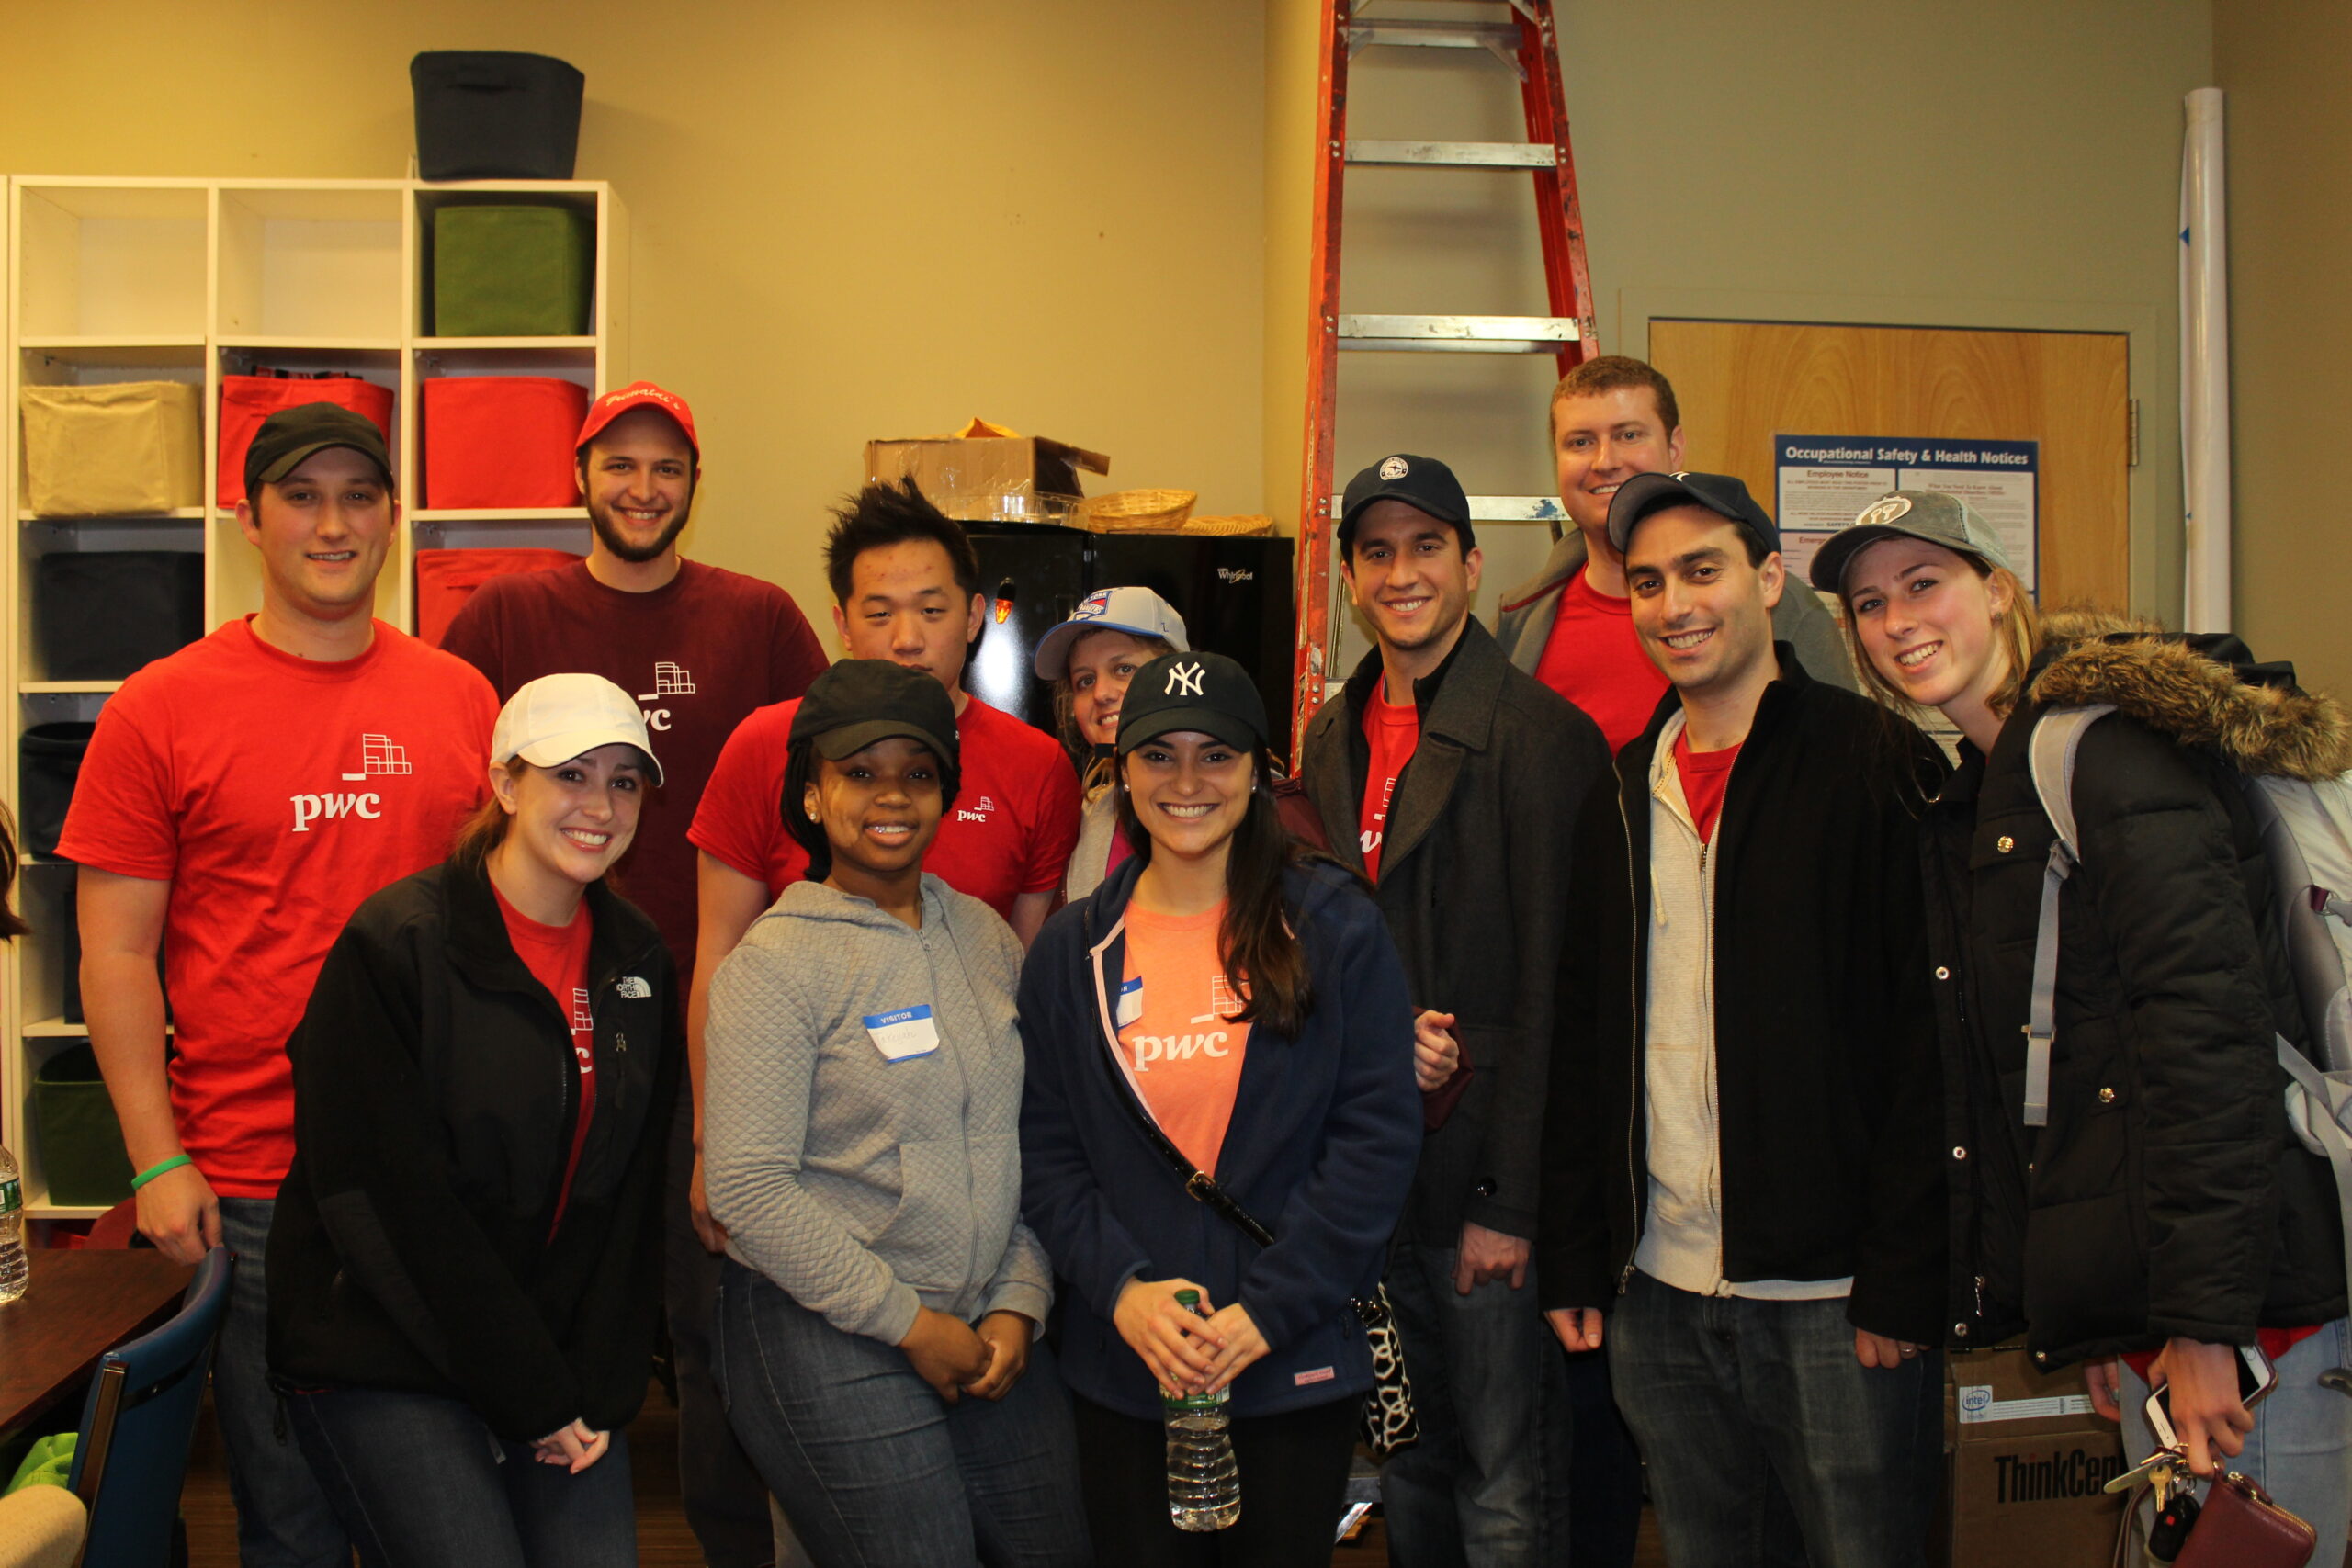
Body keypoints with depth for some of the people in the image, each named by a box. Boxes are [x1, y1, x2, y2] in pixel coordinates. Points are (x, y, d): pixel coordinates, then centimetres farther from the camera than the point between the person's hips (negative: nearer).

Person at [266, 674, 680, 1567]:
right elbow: (388, 1204, -15)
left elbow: (630, 1198, 8)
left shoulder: (637, 960, 6)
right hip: (384, 1369, -5)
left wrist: (599, 1391, -1)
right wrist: (536, 1399, -13)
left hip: (568, 1366, 5)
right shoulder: (394, 946, -11)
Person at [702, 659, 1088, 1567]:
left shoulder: (985, 936, 8)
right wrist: (909, 1322, -13)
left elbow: (1028, 1142, 10)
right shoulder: (774, 963, -9)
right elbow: (748, 1189, -15)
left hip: (994, 1328, 5)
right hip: (829, 1339, -5)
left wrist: (1020, 1302, 0)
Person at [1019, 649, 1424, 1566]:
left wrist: (1267, 1309, -13)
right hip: (1124, 1372, 2)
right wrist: (1121, 1287, -12)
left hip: (1296, 1365, -2)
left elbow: (1378, 1135, -8)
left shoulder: (1333, 926, -3)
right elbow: (1046, 1154, 3)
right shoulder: (1071, 952, 5)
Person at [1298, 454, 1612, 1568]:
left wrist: (1511, 1198, -17)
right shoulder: (1333, 737, 11)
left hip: (1488, 1172, -7)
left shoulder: (1541, 734, -12)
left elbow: (1554, 984, -16)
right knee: (1409, 1470, 19)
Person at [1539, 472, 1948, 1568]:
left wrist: (1902, 1279, -13)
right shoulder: (1621, 797, 10)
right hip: (1660, 1296, 5)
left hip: (1834, 1299, -5)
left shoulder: (1878, 767, -5)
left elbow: (1926, 1035, -9)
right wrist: (1575, 1263, 8)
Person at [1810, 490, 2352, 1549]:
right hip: (2130, 1299, 8)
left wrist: (2207, 1322, -22)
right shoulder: (1979, 799, 16)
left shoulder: (2109, 752, -12)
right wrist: (2090, 1321, 12)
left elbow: (2208, 1030, -20)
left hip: (2245, 1298, -8)